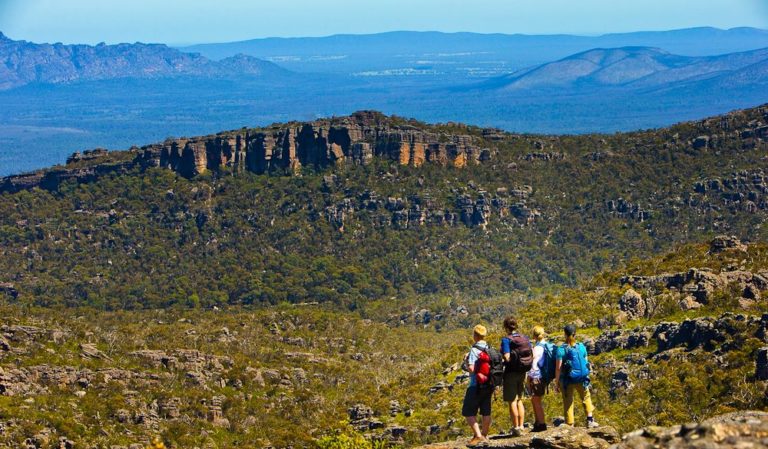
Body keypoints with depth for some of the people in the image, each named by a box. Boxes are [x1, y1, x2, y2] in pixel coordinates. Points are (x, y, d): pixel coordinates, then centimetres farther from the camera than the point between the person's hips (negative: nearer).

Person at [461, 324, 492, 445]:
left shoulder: (474, 350, -16)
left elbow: (471, 368, -22)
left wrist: (465, 361, -4)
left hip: (476, 385, -7)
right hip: (489, 384, 7)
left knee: (468, 412, 0)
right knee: (486, 411, 15)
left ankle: (478, 436, -10)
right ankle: (484, 436, 24)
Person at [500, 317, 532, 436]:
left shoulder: (506, 340, -14)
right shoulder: (525, 338, 5)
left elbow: (507, 358, -21)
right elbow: (532, 356, 5)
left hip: (511, 372, -6)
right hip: (522, 373, 6)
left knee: (512, 401, 1)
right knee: (519, 400, 17)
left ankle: (516, 428, 2)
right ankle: (521, 427, 17)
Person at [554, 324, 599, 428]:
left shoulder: (561, 349, -12)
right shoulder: (581, 347, -1)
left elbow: (558, 368, -13)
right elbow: (586, 363, 5)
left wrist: (556, 383, -6)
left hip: (567, 380, -3)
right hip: (582, 379, 3)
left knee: (568, 402, 9)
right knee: (586, 397, 24)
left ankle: (570, 425, 11)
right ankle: (590, 420, 18)